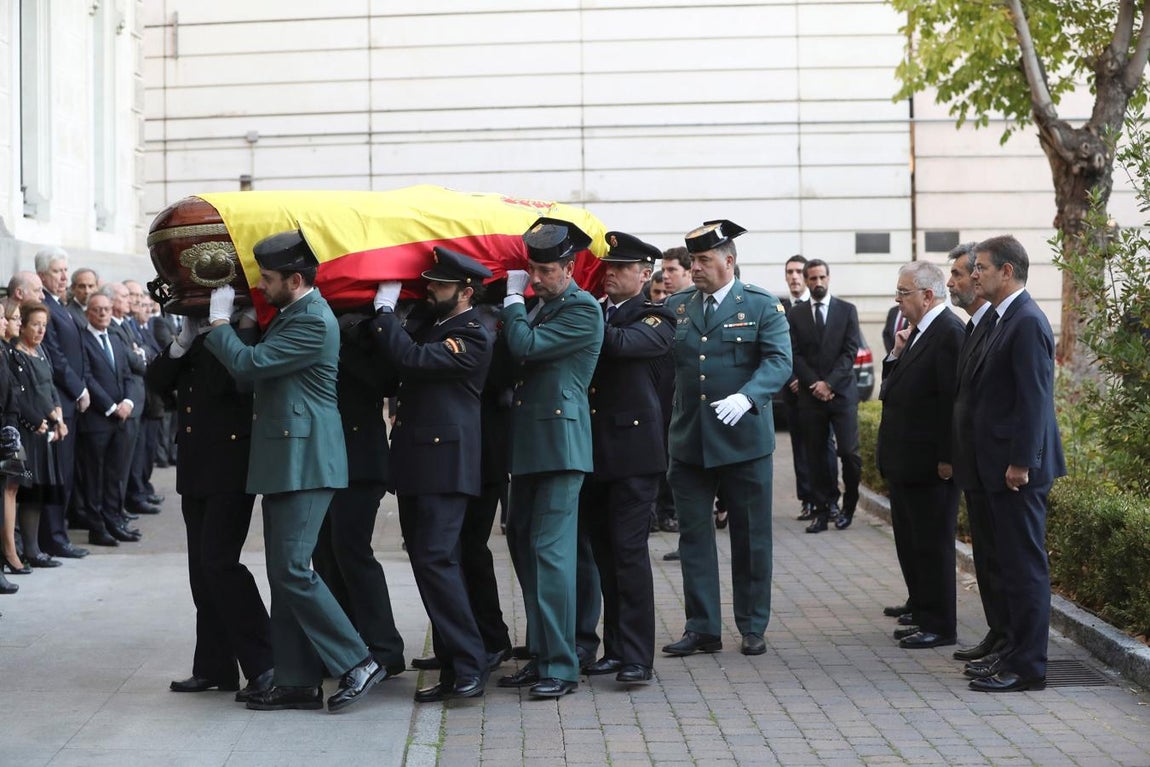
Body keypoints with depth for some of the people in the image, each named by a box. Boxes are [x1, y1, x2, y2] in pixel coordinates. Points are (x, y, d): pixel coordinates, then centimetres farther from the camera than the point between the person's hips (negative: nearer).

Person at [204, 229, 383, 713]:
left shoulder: (313, 322, -16)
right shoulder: (291, 315, 17)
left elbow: (249, 365, -18)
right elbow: (259, 373, 19)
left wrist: (220, 321, -5)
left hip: (304, 462, -10)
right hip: (283, 461, 10)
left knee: (293, 569, -12)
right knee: (283, 573, 10)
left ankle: (356, 664, -4)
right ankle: (296, 682, 14)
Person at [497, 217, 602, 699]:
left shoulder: (583, 310, -9)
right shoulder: (539, 308, 19)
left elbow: (526, 346, -17)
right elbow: (521, 357, 21)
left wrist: (513, 298, -5)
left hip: (560, 446, -10)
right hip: (529, 445, 10)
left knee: (550, 550, -12)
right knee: (523, 545, 11)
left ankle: (561, 667, -8)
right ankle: (541, 655, 20)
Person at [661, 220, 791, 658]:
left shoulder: (761, 306, -1)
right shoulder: (676, 307, 10)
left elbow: (779, 361, -11)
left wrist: (746, 397, -26)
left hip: (744, 439, -3)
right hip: (688, 441, 3)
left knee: (750, 537, 6)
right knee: (694, 535, 5)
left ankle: (753, 628, 16)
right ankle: (702, 629, 12)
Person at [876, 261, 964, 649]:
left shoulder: (949, 332, -17)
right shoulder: (919, 331, 13)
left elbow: (952, 399, -21)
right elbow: (895, 391, 18)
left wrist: (947, 458, -22)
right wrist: (897, 355, 1)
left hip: (929, 464, -10)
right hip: (904, 461, 10)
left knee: (932, 545, -1)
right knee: (910, 543, 17)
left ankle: (939, 627, 8)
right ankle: (922, 616, 27)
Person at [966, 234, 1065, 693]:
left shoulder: (1027, 323, -16)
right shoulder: (1004, 320, 15)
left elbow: (1035, 399, -21)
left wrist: (1020, 462, -21)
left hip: (1019, 469, -10)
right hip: (1000, 466, 10)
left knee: (1026, 566, -4)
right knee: (1015, 564, 15)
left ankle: (1027, 667, 1)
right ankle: (1017, 654, 23)